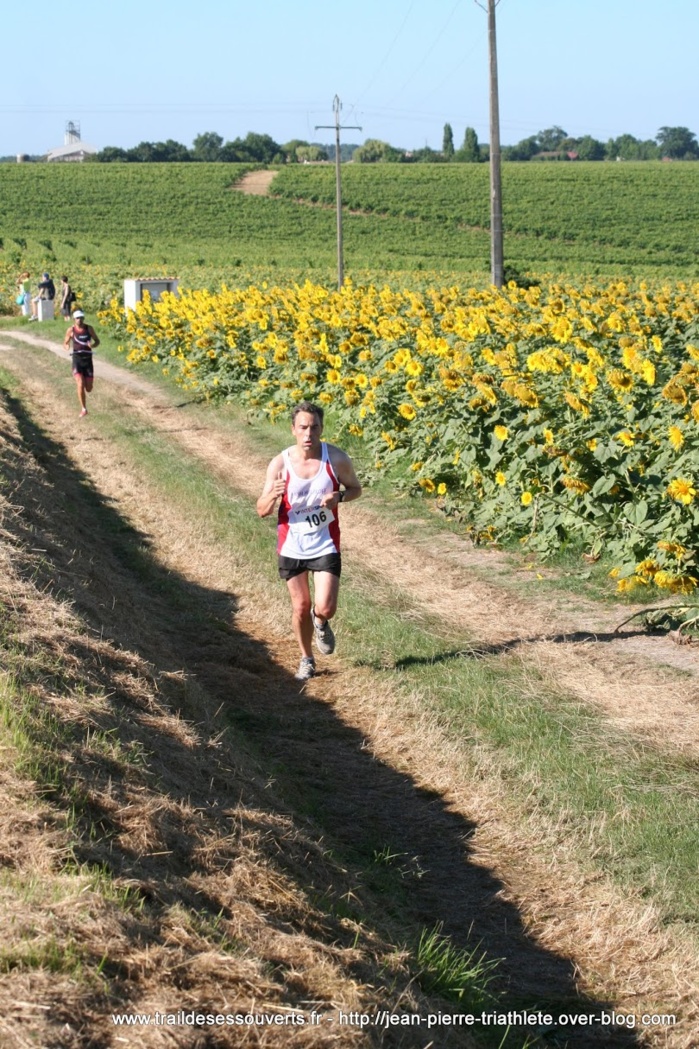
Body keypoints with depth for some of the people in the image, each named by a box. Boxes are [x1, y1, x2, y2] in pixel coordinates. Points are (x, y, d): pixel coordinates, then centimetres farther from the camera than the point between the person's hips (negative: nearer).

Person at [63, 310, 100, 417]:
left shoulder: (89, 328, 0)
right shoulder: (71, 330, -1)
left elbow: (97, 341, 9)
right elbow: (65, 342, 11)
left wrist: (93, 345, -14)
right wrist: (67, 346, -14)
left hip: (88, 359, 2)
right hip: (77, 360, -2)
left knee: (88, 389, 3)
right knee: (80, 385, -18)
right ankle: (83, 409, -7)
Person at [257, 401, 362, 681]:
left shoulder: (336, 459, -11)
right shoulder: (280, 464, -11)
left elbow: (356, 488, 6)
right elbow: (262, 511, -7)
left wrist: (340, 496, -17)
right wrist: (273, 495, -30)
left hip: (325, 545, -1)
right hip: (291, 546, 1)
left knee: (325, 608, -11)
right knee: (300, 608, 10)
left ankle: (321, 622, 28)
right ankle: (307, 659, 34)